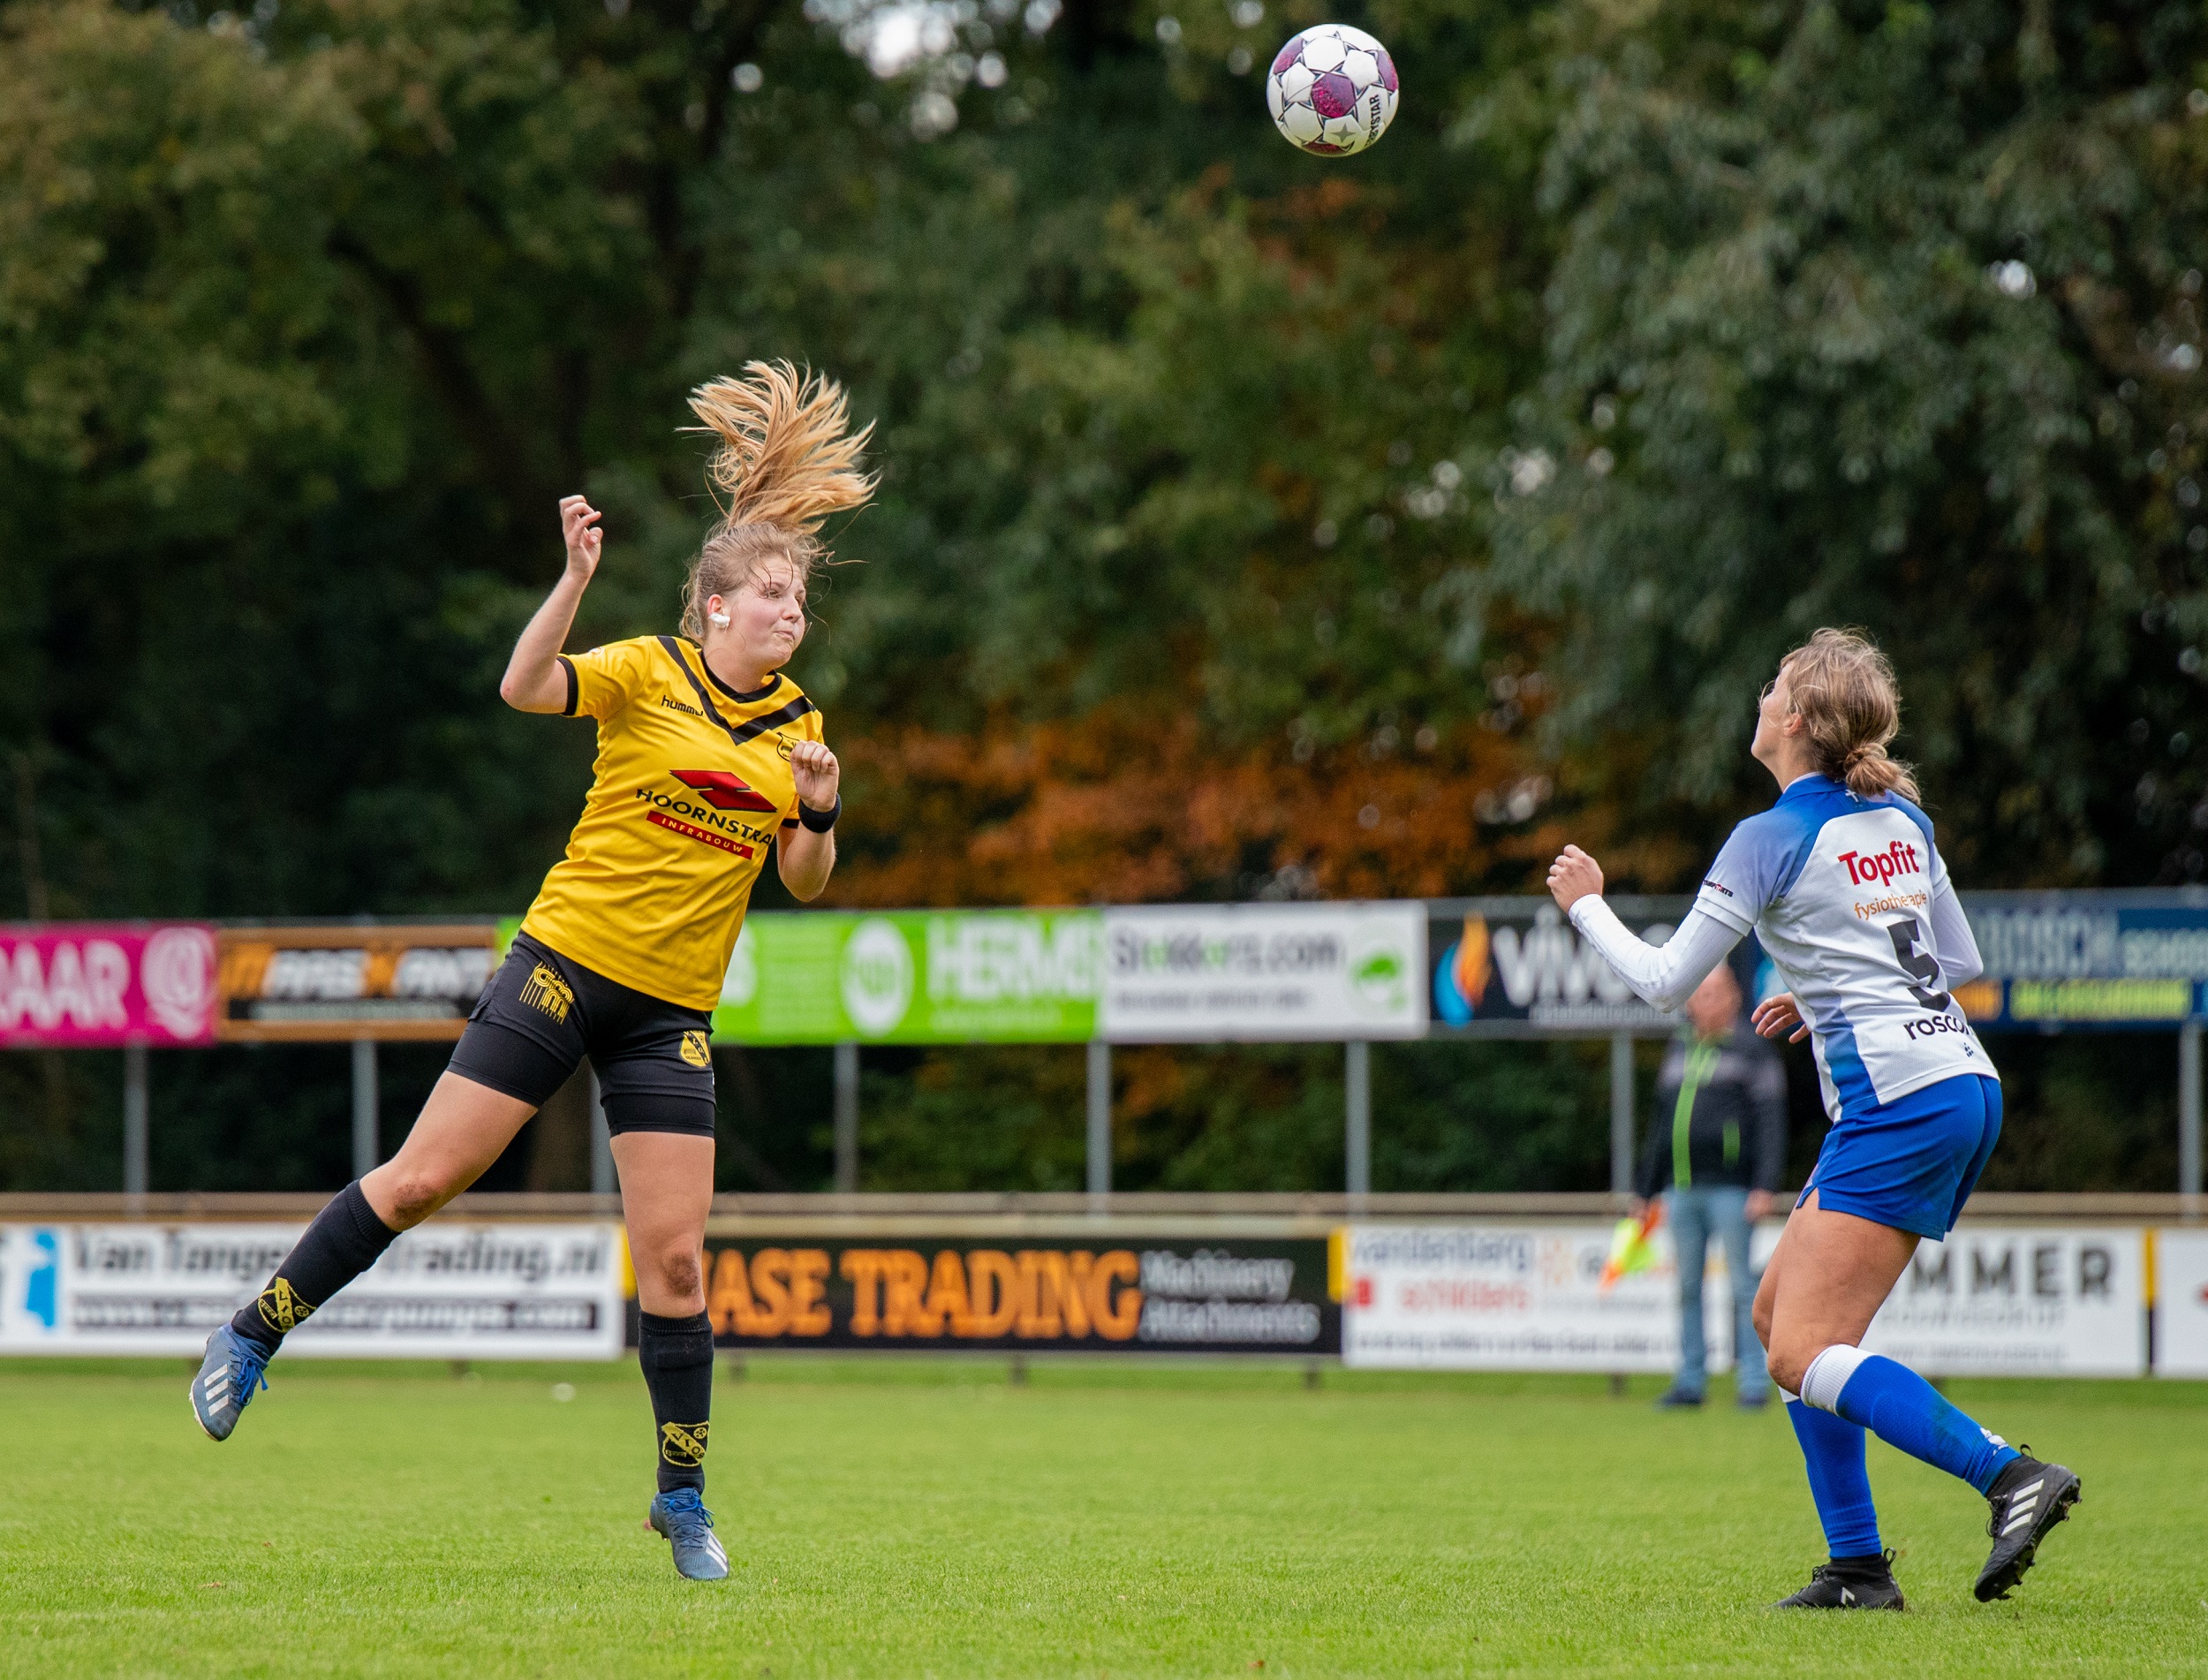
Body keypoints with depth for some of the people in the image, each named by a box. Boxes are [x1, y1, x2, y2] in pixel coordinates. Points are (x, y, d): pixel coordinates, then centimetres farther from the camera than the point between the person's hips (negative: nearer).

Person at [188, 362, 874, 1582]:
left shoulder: (797, 724, 10)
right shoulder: (647, 672, -6)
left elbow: (804, 880, 14)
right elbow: (526, 689, -23)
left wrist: (819, 814, -7)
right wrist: (576, 579, -36)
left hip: (674, 1011, 4)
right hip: (567, 963, -4)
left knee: (674, 1255, -3)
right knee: (424, 1177, -6)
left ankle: (683, 1494, 9)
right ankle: (252, 1338, 11)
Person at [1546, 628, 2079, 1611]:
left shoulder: (1773, 838, -8)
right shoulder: (1901, 818, 14)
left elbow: (1665, 983, -3)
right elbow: (1960, 962, 24)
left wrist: (1584, 904, 13)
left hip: (1898, 1104, -9)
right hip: (1967, 1085, 9)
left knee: (1804, 1354, -10)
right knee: (1779, 1313, 14)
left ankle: (2011, 1475, -24)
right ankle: (1857, 1567, 10)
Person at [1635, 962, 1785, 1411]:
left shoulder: (1753, 1052, 0)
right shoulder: (1679, 1051, 18)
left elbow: (1770, 1124, -6)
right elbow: (1661, 1125, 23)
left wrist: (1764, 1187, -16)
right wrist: (1644, 1189, 21)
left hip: (1729, 1186, -6)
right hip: (1681, 1188, 6)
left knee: (1742, 1285, -6)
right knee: (1688, 1287, 7)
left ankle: (1754, 1382, -4)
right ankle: (1691, 1380, 11)